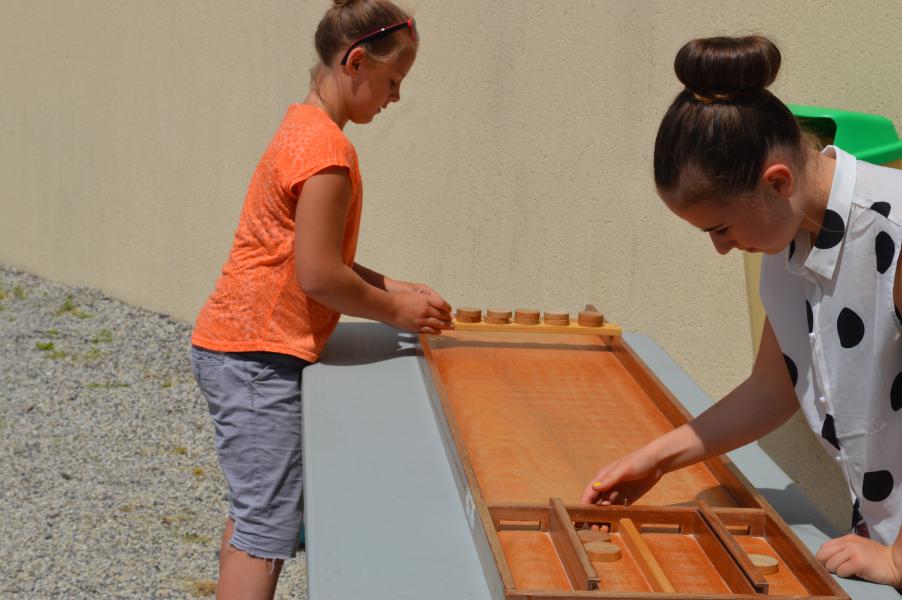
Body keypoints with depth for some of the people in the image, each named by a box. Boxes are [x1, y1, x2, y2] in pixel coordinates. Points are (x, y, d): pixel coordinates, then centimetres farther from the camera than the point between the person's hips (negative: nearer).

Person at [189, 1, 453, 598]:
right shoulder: (326, 147, -18)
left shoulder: (304, 129, 14)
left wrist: (392, 289, 11)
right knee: (268, 527, -9)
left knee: (253, 512, 18)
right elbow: (318, 275, -20)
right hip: (260, 354, -11)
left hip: (237, 347, 11)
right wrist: (397, 312, -6)